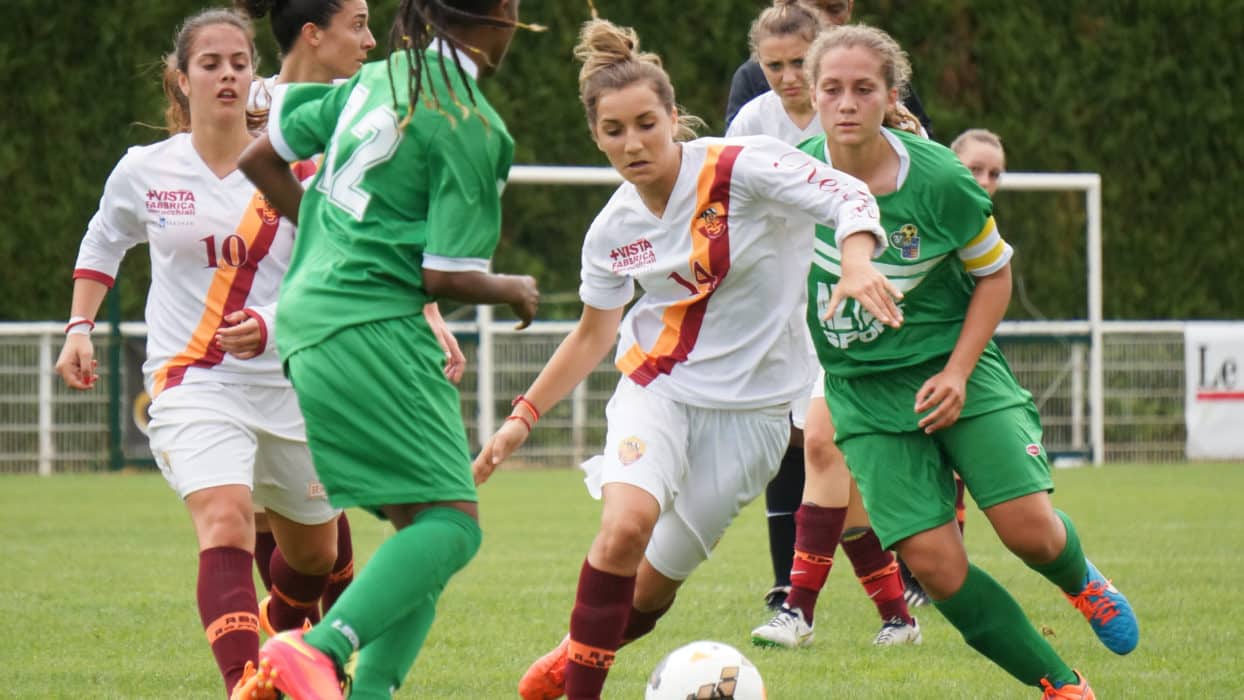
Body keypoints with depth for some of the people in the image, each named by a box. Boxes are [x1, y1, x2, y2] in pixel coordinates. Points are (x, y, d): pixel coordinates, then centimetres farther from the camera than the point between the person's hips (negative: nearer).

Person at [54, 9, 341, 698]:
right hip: (191, 383, -2)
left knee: (314, 556, 17)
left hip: (287, 385, 2)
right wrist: (79, 327, 13)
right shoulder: (144, 171, 1)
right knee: (225, 523, -28)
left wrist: (272, 325, -24)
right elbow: (103, 242, 22)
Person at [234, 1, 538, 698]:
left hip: (307, 326, 9)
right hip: (373, 328, -9)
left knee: (419, 528, 11)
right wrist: (514, 291, 8)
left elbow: (262, 158, 22)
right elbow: (445, 278, -12)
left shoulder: (380, 77, 14)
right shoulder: (472, 128, -10)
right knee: (453, 522, -15)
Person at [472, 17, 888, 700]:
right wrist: (523, 418, 10)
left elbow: (849, 197, -23)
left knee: (653, 586, 4)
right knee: (626, 522, -28)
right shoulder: (614, 230, -1)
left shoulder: (739, 169, -16)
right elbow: (592, 335, 14)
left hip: (750, 404, -2)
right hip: (655, 386, 2)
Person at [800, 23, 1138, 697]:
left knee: (1030, 529, -15)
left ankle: (1080, 581, 25)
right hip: (863, 389, 1)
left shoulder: (941, 180, -14)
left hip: (953, 369, -1)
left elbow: (994, 275, -1)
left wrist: (958, 372, -10)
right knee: (934, 562, -12)